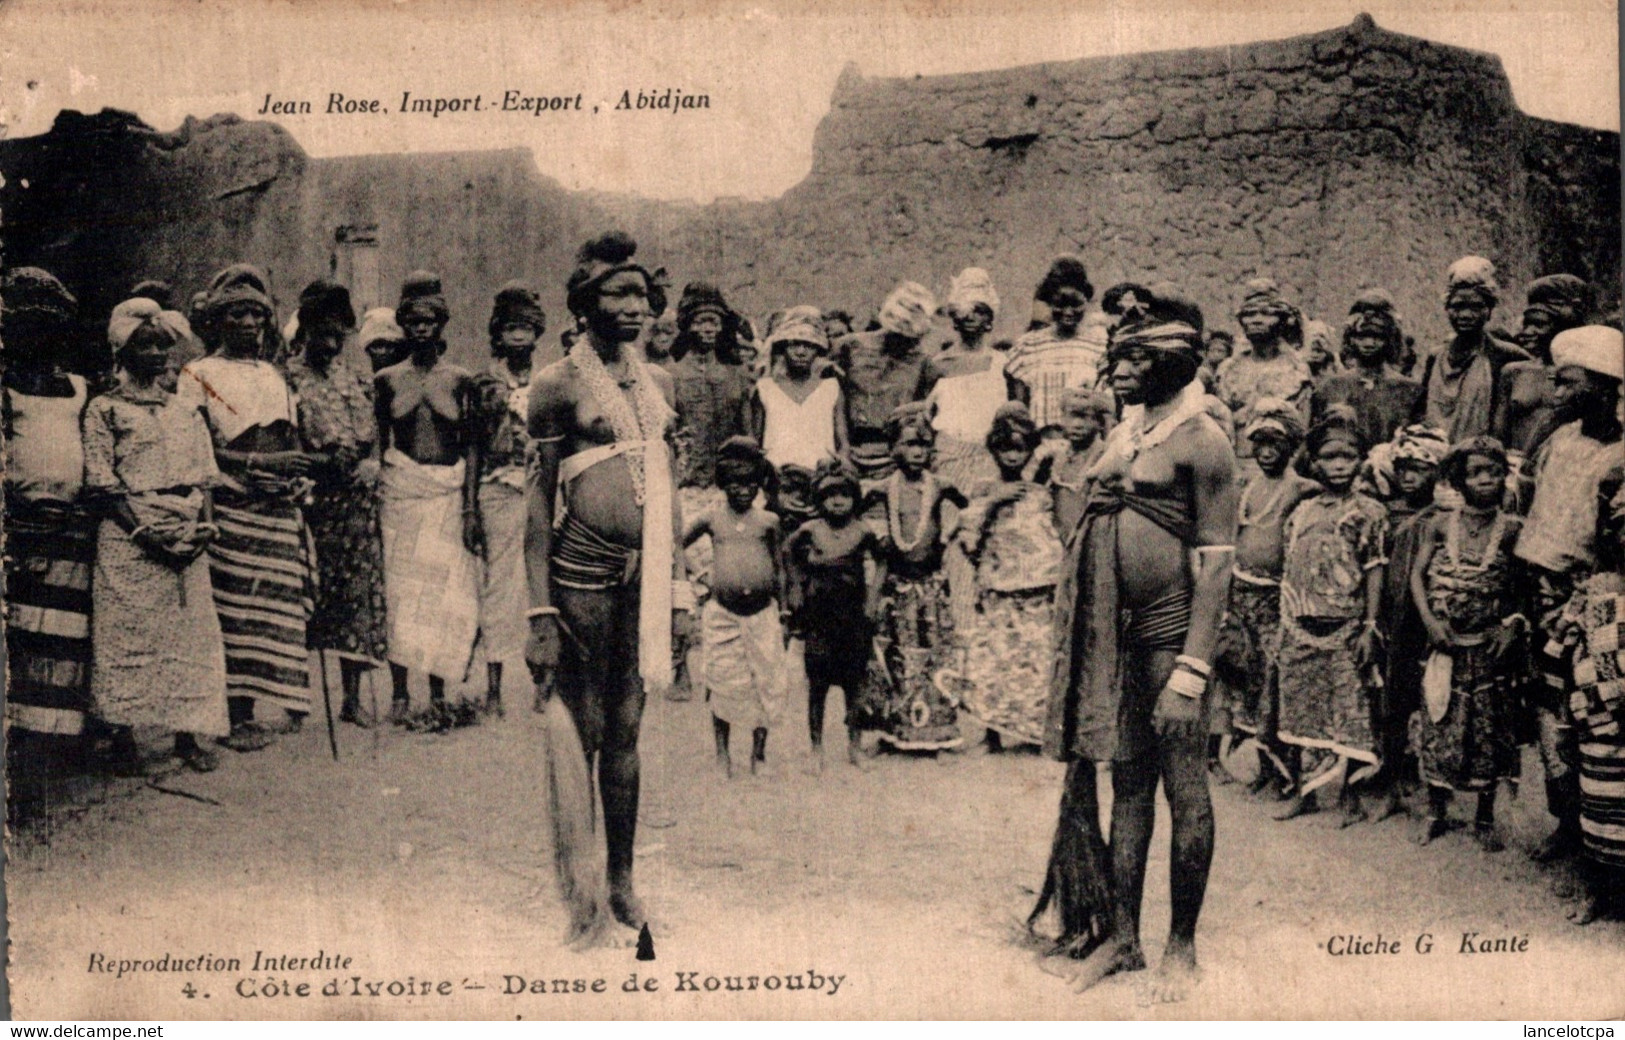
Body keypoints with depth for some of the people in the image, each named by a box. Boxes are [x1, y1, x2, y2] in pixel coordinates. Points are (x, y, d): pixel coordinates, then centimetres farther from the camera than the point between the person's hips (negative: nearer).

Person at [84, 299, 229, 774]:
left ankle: (187, 735, 7)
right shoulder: (105, 409, 2)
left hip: (186, 538, 4)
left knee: (191, 629, 1)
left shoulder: (187, 411, 16)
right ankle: (122, 733, 6)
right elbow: (101, 483, -5)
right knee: (126, 629, -4)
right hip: (128, 537, -4)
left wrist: (204, 525, -3)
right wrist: (144, 528, -14)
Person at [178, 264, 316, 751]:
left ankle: (249, 712, 8)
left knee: (273, 612, 2)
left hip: (281, 514, 6)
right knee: (235, 612, -8)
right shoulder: (199, 375, 3)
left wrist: (298, 482, 6)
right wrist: (258, 463, -17)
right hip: (231, 512, -5)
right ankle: (233, 718, -4)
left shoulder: (274, 377, 21)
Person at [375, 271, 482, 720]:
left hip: (449, 494, 0)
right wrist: (373, 500, 0)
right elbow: (377, 446, 7)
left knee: (448, 592, 1)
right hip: (401, 493, 0)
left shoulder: (460, 380, 4)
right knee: (401, 591, -1)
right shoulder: (387, 381, 5)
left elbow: (469, 448, 3)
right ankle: (399, 692, 7)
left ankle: (438, 691, 13)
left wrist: (471, 508, -3)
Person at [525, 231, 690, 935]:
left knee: (626, 732, 12)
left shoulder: (658, 383, 12)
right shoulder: (559, 384, -5)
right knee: (581, 734, 1)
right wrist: (540, 616, -11)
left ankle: (622, 880, 22)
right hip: (584, 577, -5)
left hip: (645, 577, 5)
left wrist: (678, 589, 14)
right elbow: (539, 500, -6)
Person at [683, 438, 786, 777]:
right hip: (722, 613, -1)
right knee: (723, 682, 3)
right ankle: (722, 752, 17)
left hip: (762, 612, 1)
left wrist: (782, 609, 14)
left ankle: (759, 753, 16)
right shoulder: (711, 519, 2)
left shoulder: (768, 521, 5)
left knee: (767, 681, 2)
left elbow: (777, 567, 13)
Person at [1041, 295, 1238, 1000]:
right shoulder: (1121, 434, 15)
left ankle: (1181, 948, 13)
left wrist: (1192, 669, -18)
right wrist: (1079, 637, 13)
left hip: (1169, 631, -7)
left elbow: (1216, 564, -12)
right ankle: (1121, 937, 21)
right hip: (1113, 634, 7)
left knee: (1185, 792, 2)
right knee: (1127, 784, 13)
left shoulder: (1201, 441, -7)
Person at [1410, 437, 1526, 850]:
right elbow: (1417, 575, -2)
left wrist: (1514, 626, -15)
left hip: (1489, 647, -1)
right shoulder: (1439, 525, 0)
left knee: (1489, 728, 6)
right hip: (1446, 643, 1)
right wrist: (1430, 621, -13)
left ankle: (1485, 820, 19)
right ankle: (1436, 813, 20)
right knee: (1439, 724, 6)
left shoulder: (1512, 530, -3)